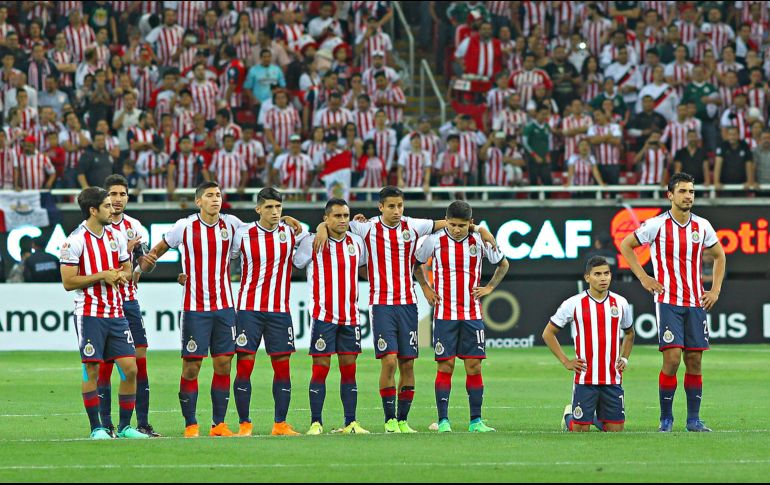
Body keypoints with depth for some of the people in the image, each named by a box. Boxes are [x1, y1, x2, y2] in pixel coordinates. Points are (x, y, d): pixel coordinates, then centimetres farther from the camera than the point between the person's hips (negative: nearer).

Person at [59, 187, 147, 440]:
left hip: (116, 313, 6)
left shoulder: (116, 236, 10)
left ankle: (124, 426, 9)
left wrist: (121, 276, -4)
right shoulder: (75, 241, -9)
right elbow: (68, 282, -11)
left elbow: (127, 268, 20)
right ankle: (96, 428, 5)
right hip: (89, 313, -6)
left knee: (130, 368, 0)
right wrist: (102, 276, -15)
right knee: (92, 370, -3)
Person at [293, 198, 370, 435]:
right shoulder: (312, 243, -5)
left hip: (350, 317, 4)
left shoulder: (357, 242, 9)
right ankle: (316, 423, -2)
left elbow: (365, 261, 26)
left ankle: (350, 422, 9)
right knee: (320, 369, -5)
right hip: (323, 316, -4)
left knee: (349, 369, 5)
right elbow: (295, 263, 4)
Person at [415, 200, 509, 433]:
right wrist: (426, 288, 5)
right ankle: (443, 420, 0)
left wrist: (489, 287, 6)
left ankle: (476, 421, 5)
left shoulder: (480, 241, 0)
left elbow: (503, 264, 17)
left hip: (473, 315, 1)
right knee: (445, 366, -4)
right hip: (444, 315, -1)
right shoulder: (434, 240, -4)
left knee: (474, 366, 0)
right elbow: (417, 263, 15)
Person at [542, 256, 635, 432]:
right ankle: (569, 416, 34)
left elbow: (629, 333, 24)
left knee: (615, 430, 3)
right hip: (585, 378, -3)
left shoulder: (620, 303, 5)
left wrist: (624, 358, 9)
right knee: (581, 430, 0)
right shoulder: (574, 304, -4)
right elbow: (548, 333, 5)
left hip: (613, 378, 3)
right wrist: (565, 362, -2)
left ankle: (597, 418, 36)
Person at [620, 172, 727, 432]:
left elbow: (719, 255, 21)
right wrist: (643, 277, -2)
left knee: (694, 360, 3)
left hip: (696, 303, 4)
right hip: (667, 301, -4)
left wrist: (715, 291, 12)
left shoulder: (702, 226, 6)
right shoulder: (657, 225, -6)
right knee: (672, 358, -12)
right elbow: (626, 245, 5)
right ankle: (666, 418, -1)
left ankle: (694, 419, 9)